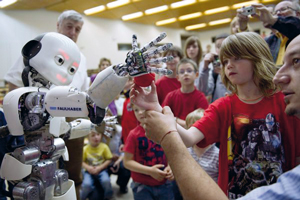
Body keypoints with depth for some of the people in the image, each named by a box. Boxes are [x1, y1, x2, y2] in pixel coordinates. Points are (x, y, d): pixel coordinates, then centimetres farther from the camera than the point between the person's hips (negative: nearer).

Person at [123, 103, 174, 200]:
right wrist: (149, 171, -19)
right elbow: (127, 161, -9)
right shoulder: (134, 134, -11)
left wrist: (171, 167, -11)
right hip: (142, 186, -2)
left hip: (164, 184, 3)